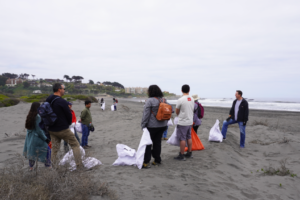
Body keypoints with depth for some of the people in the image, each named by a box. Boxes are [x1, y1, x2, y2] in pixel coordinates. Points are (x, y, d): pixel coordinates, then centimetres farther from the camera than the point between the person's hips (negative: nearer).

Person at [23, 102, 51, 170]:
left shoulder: (29, 116, 4)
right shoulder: (37, 117, -20)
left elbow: (28, 127, 13)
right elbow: (39, 130, -20)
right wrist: (46, 139, -14)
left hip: (29, 137, 9)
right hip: (36, 137, -9)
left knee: (32, 151, 20)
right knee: (47, 150, 1)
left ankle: (31, 167, 31)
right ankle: (48, 166, 3)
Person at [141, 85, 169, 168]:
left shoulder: (150, 100, -14)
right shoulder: (164, 100, 6)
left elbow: (146, 114, -15)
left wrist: (143, 125, -9)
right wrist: (165, 123, 17)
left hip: (152, 126, -6)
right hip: (162, 125, 6)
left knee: (148, 143, 3)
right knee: (158, 142, 15)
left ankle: (146, 162, 3)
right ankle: (157, 160, 23)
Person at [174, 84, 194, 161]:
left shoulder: (180, 100, -16)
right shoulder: (192, 99, 4)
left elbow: (177, 112, -4)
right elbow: (192, 110, 11)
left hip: (182, 122, -7)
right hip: (190, 121, 7)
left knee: (182, 139, -2)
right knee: (189, 137, 16)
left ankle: (181, 155, 4)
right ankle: (189, 153, 26)